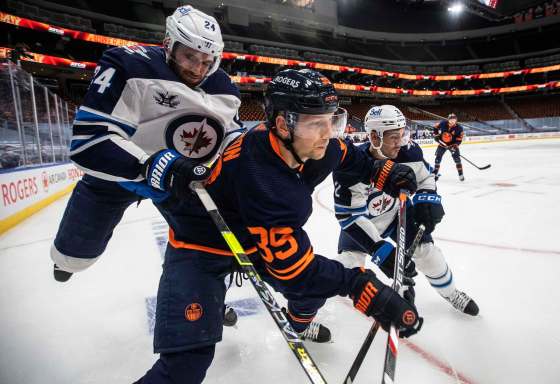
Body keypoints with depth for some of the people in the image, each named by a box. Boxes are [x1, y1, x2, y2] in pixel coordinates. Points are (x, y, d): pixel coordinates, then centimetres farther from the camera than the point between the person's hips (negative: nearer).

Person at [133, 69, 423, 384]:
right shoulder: (260, 178, -41)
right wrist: (360, 286, -35)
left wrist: (382, 171, 1)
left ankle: (301, 323, 49)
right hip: (201, 248, -7)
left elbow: (344, 154, 8)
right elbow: (291, 264, -34)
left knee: (315, 282, 15)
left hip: (255, 236, 7)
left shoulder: (313, 143, -17)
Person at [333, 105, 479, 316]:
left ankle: (451, 293, 30)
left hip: (397, 210, 3)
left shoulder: (408, 151, -23)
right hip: (359, 218, -3)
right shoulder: (350, 166, -36)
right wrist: (380, 250, -38)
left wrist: (427, 199, -22)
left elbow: (425, 177, -1)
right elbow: (349, 216, -33)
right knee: (348, 263, -12)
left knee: (425, 249, 2)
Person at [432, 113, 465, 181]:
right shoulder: (443, 123, -17)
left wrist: (455, 145, -29)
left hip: (453, 144, -1)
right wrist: (436, 135, -6)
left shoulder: (459, 128, -18)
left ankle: (461, 174, 3)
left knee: (457, 158, -9)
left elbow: (459, 139, -16)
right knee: (438, 158, 0)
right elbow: (436, 127, 3)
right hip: (442, 143, 1)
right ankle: (435, 173, 14)